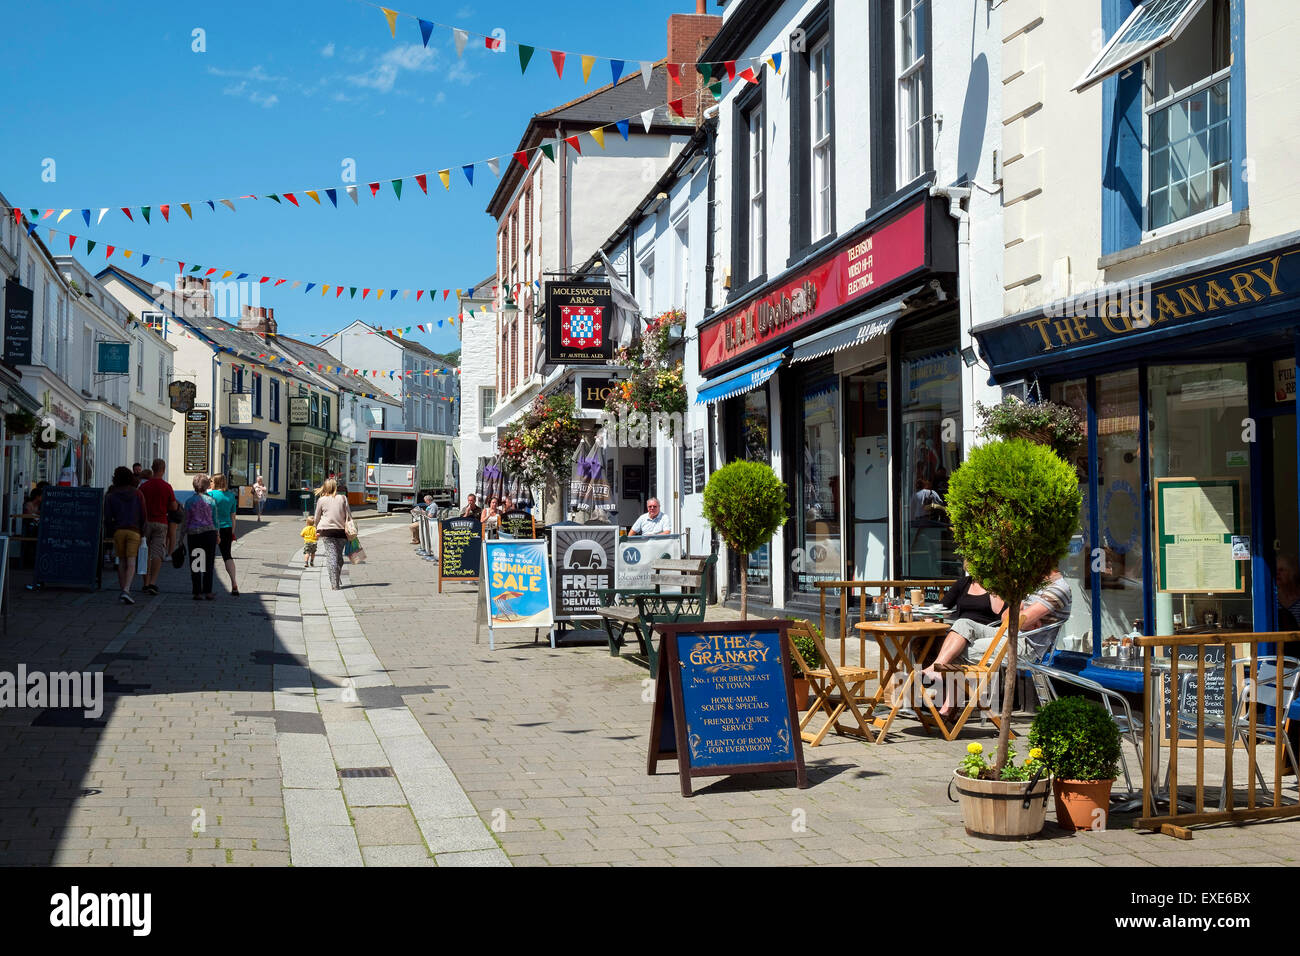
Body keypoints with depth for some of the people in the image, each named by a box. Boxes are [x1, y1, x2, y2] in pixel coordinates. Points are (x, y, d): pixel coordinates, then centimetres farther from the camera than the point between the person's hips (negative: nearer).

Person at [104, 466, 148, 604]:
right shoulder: (137, 493, 3)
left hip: (118, 531, 1)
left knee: (121, 562, 14)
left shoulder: (110, 495, 4)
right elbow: (144, 515, 0)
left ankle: (123, 591, 16)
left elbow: (107, 517, 0)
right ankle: (126, 591, -21)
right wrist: (142, 532, 10)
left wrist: (112, 530, 14)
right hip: (134, 531, -1)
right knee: (131, 563, -5)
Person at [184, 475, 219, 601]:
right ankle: (208, 592, 4)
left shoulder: (189, 501, 0)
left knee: (195, 564, 5)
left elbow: (186, 521, 2)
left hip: (193, 533, 0)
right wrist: (217, 535, 14)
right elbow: (215, 520, 4)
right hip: (209, 532, 0)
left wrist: (182, 537, 10)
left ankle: (198, 592, 2)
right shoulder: (211, 501, 1)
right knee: (208, 564, 6)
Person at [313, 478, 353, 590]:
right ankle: (338, 581, 21)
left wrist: (317, 529, 26)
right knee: (339, 556, 13)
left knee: (331, 557, -4)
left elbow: (317, 517, 11)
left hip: (327, 531, -2)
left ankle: (334, 585, -10)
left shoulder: (321, 500, 3)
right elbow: (349, 515, 3)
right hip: (341, 530, 2)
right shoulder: (342, 498, 4)